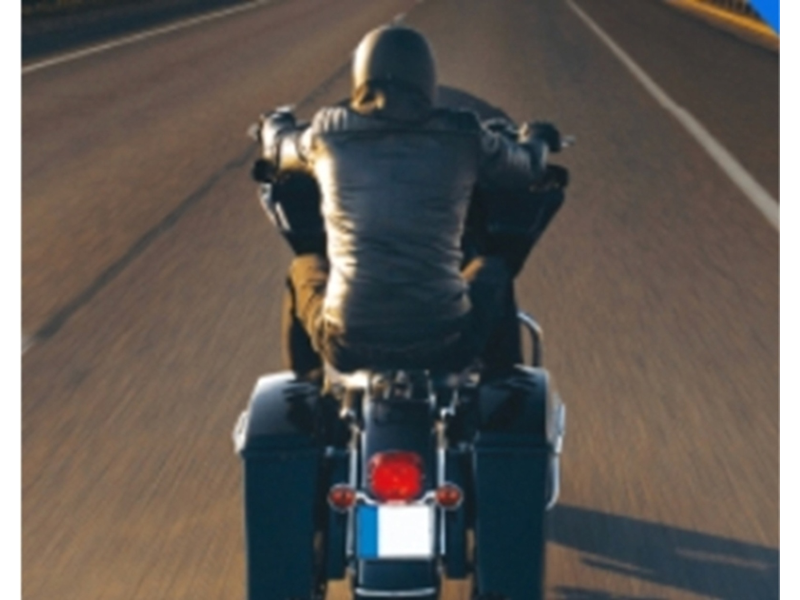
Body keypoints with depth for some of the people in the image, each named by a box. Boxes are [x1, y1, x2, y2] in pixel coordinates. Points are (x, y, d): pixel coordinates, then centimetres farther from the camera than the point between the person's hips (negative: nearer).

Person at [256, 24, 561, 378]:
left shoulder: (328, 136, 0)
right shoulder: (463, 139, -2)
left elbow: (278, 149, 23)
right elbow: (526, 169, 18)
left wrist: (275, 123, 47)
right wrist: (536, 140, 42)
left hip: (348, 345, 0)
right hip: (444, 345, 0)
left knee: (304, 270, 32)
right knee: (493, 271, 31)